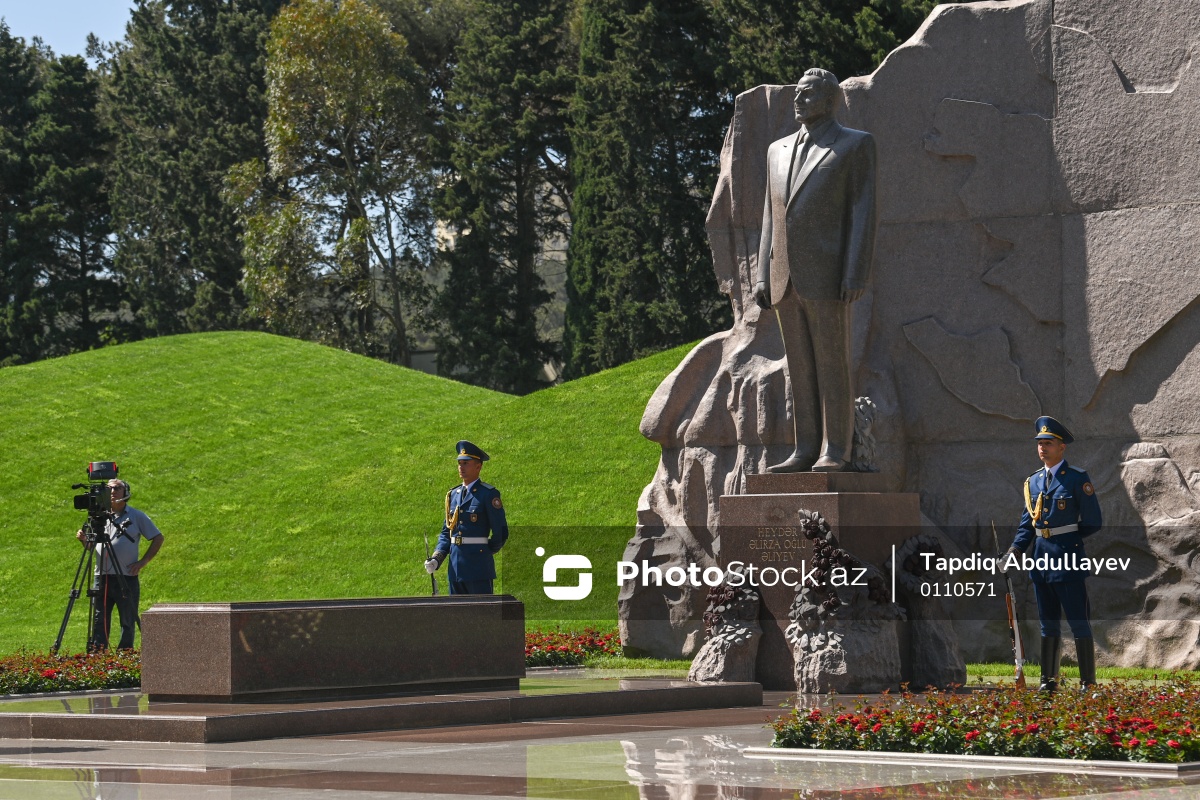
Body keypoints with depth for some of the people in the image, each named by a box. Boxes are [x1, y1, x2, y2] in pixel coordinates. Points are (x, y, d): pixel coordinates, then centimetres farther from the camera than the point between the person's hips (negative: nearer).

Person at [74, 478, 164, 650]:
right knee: (100, 621, 1)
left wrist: (143, 562, -3)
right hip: (102, 577, 3)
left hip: (127, 578, -3)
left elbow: (158, 538, 6)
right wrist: (83, 539, -5)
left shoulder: (137, 516, 3)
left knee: (128, 622, 2)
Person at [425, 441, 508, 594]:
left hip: (478, 565, -7)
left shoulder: (488, 494, -6)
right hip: (455, 568, 7)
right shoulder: (453, 494, 14)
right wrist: (436, 558, 3)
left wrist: (486, 552, 3)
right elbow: (446, 532, 16)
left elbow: (501, 532, -6)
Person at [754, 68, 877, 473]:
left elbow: (863, 212, -7)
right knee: (800, 370, 6)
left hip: (826, 278, -6)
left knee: (832, 366, -5)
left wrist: (855, 275, -15)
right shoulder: (779, 150, 17)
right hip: (785, 281, 6)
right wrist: (762, 276, 10)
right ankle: (805, 451, 8)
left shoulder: (856, 145, 0)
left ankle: (835, 452, -2)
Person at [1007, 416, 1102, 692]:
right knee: (1048, 623, 12)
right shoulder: (1034, 481, 12)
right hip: (1041, 560, 6)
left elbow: (1093, 523, -5)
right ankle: (1049, 680, 18)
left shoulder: (1077, 479, -6)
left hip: (1068, 559, -6)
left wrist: (1067, 540, -3)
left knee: (1078, 622, -2)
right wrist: (1015, 550, 2)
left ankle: (1088, 681, 3)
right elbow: (1027, 522, 15)